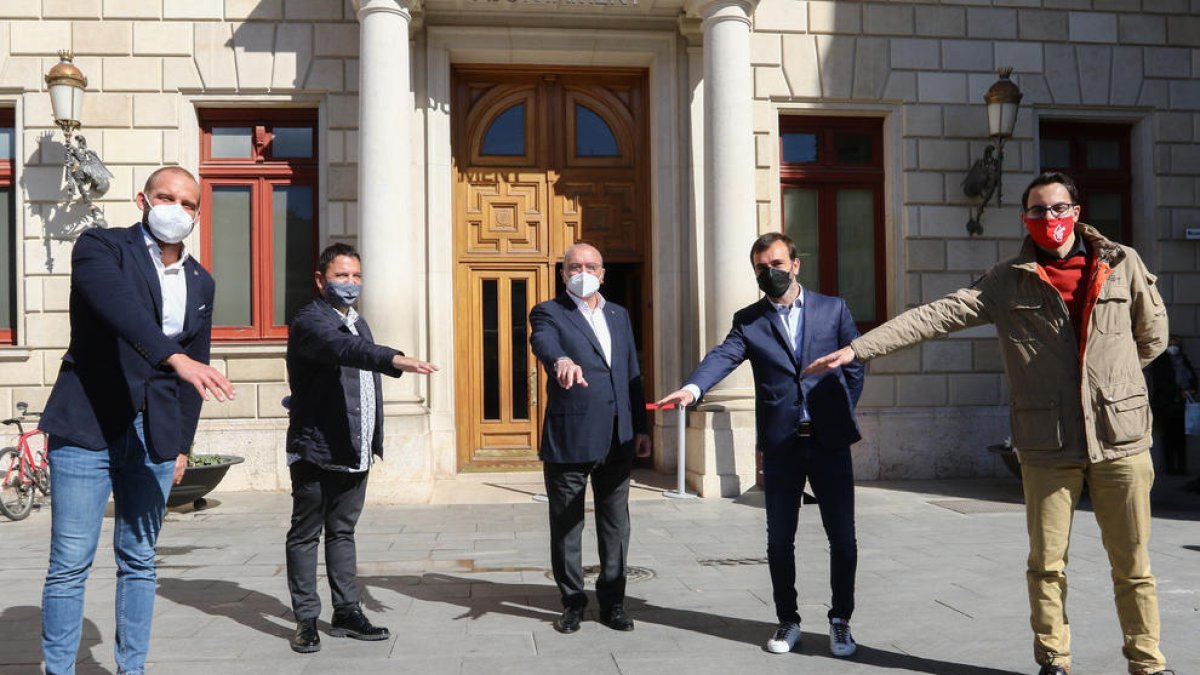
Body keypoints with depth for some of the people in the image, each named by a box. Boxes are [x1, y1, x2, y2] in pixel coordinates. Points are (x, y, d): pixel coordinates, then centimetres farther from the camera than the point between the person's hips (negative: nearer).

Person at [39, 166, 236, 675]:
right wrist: (175, 357, -40)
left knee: (139, 562, 11)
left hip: (155, 436, 5)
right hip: (89, 428, -4)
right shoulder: (100, 247, -3)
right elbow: (120, 308, -25)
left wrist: (183, 443, 11)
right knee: (70, 564, -1)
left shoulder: (200, 282, 12)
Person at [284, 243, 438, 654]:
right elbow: (344, 349, -34)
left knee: (343, 532, 14)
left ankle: (347, 613, 20)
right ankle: (306, 620, 11)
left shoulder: (358, 322, 16)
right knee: (305, 535, 4)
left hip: (355, 450, 8)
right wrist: (395, 360, -48)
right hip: (316, 450, -7)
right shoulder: (309, 321, -12)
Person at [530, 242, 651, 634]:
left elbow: (633, 376, 16)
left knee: (615, 524, 10)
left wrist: (641, 428, 10)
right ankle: (572, 603, 19)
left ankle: (613, 602, 22)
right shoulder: (549, 313, -1)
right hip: (568, 439, -4)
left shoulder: (619, 316, 15)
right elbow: (543, 342, -25)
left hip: (617, 440, 4)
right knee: (566, 525, 6)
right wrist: (562, 359, -48)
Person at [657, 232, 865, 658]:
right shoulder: (749, 320, 5)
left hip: (830, 440, 0)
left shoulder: (834, 309, 6)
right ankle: (788, 621, 24)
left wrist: (841, 416, 0)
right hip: (780, 444, 0)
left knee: (842, 538, 5)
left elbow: (855, 366, 9)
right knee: (780, 539, 8)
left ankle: (840, 621, 22)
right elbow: (723, 356, -14)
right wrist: (692, 387, -33)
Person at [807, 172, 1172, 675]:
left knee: (1133, 565, 8)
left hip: (1121, 438, 0)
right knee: (1046, 564, 8)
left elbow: (1152, 336, 15)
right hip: (1048, 445, 0)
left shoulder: (1123, 265, 5)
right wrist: (858, 349, -12)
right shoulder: (1009, 282, 2)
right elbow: (935, 316, -5)